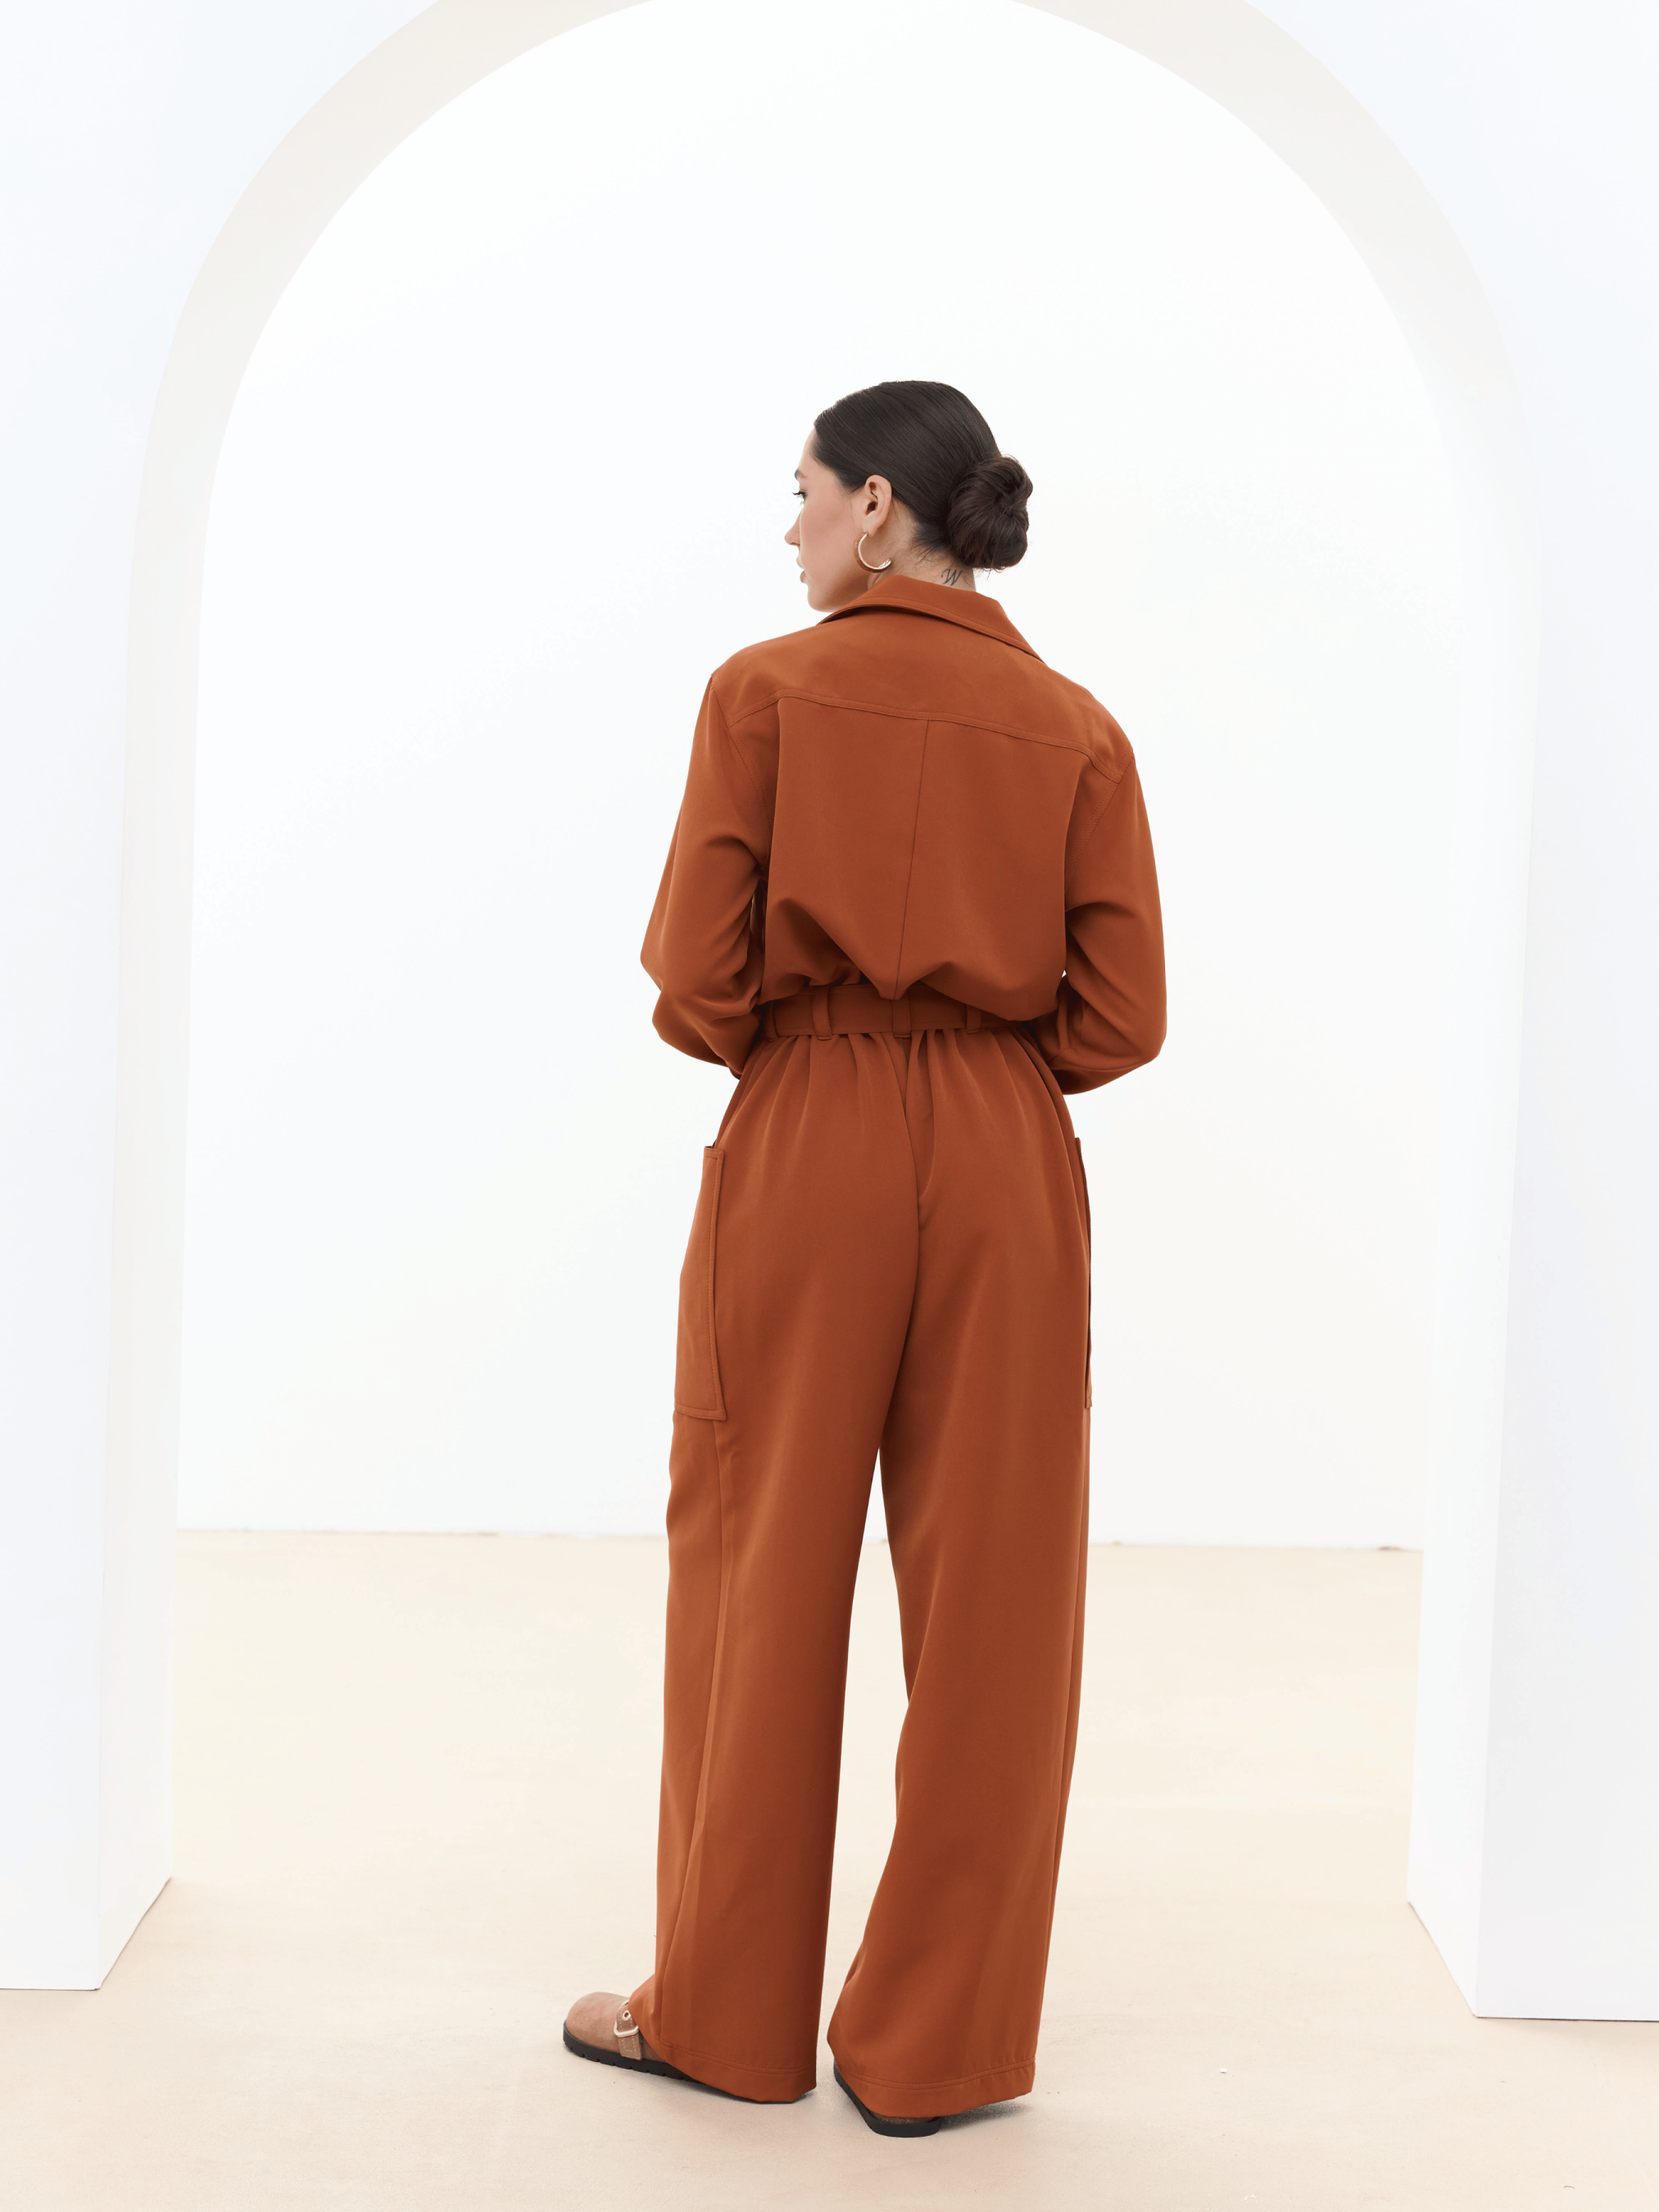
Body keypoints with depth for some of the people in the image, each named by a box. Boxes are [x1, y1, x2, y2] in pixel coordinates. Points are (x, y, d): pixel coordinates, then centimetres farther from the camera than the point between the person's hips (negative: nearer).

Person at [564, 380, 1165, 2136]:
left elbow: (697, 985, -9)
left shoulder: (765, 693, -5)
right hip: (1008, 1169, 2)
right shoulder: (1077, 730, 2)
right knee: (988, 1596, 8)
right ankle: (936, 2046, 16)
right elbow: (1120, 1018, -2)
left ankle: (726, 2009, 23)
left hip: (799, 1157, -2)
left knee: (762, 1573, 11)